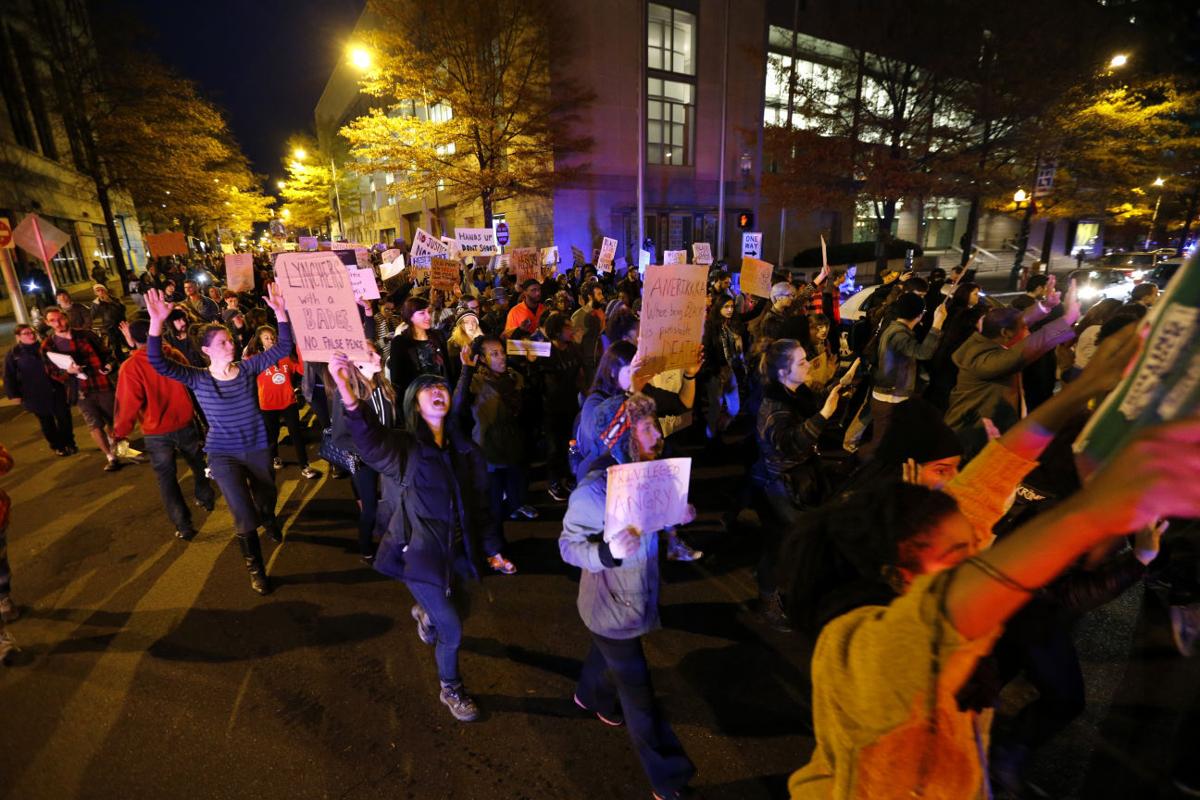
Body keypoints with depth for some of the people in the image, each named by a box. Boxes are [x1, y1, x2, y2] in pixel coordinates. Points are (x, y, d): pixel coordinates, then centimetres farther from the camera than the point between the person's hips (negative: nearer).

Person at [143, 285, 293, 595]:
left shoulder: (248, 367, -7)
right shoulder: (198, 379, -10)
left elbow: (282, 348, -14)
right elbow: (158, 363, -24)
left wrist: (280, 313, -25)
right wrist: (157, 322, -35)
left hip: (258, 448, 2)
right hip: (223, 454, -2)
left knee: (267, 500, 24)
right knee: (244, 516, -6)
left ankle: (269, 520, 63)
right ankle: (254, 568, 17)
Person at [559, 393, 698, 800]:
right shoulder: (593, 490, -31)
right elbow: (567, 546, -23)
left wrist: (676, 517, -14)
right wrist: (607, 553, -40)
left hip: (637, 597, 7)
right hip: (611, 606, -7)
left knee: (608, 652, 34)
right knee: (638, 693, 11)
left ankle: (591, 695, 66)